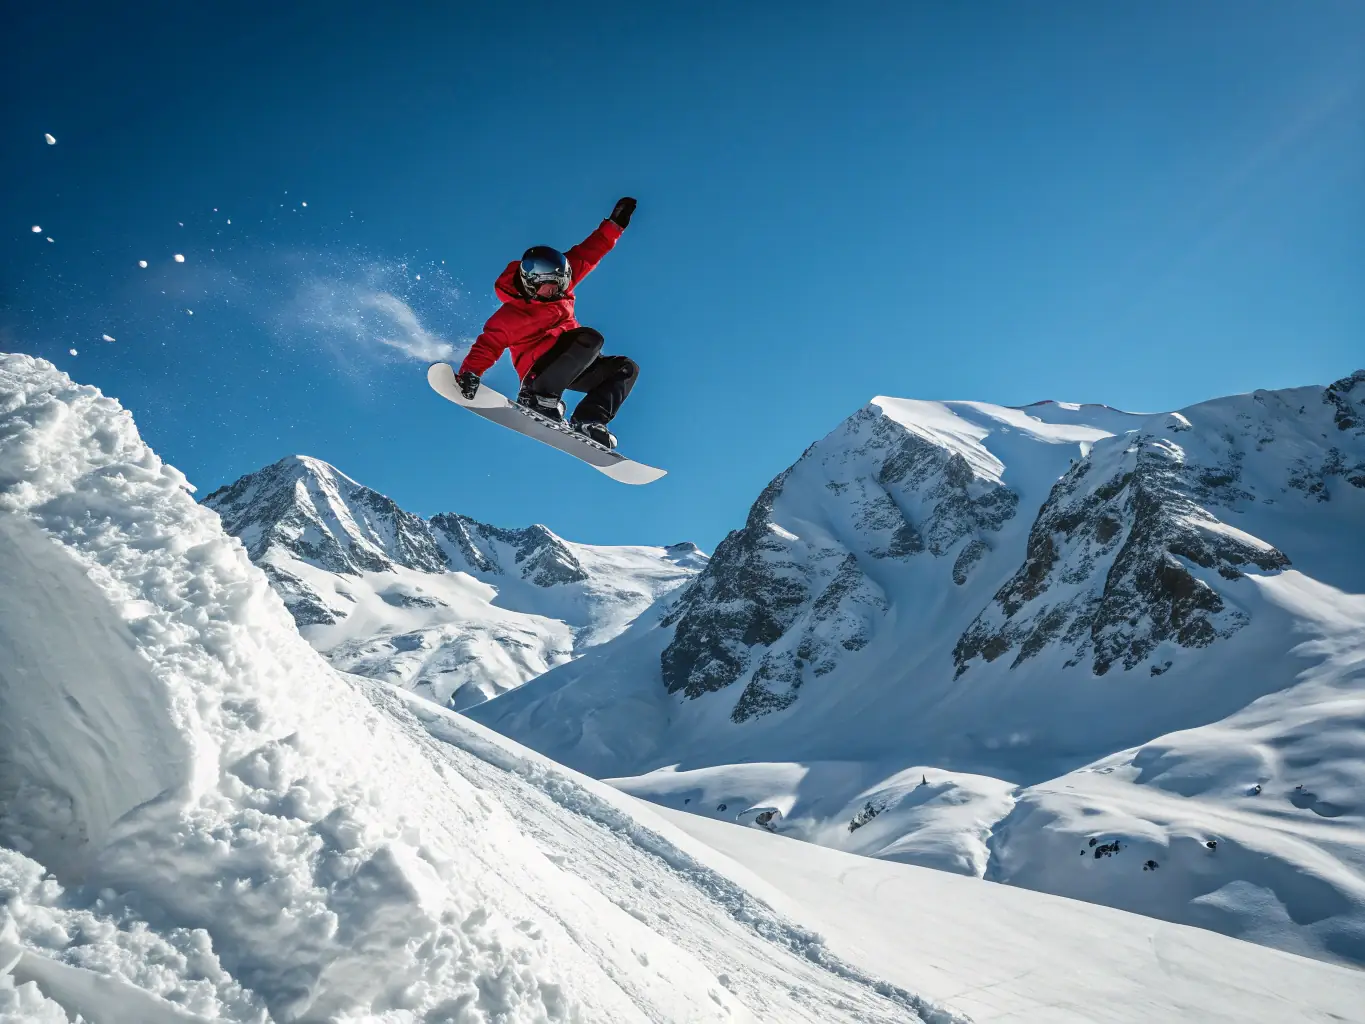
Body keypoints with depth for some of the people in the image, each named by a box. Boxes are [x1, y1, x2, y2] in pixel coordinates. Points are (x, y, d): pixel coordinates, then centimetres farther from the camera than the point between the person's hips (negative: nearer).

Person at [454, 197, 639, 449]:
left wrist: (614, 224, 5)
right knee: (590, 338, -31)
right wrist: (470, 372, -36)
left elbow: (587, 253, 8)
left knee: (626, 369, 3)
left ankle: (587, 421, -17)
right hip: (538, 368, -9)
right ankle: (537, 396, -33)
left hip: (572, 366, 9)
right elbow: (489, 344, -20)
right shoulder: (513, 314, -17)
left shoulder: (559, 281, 2)